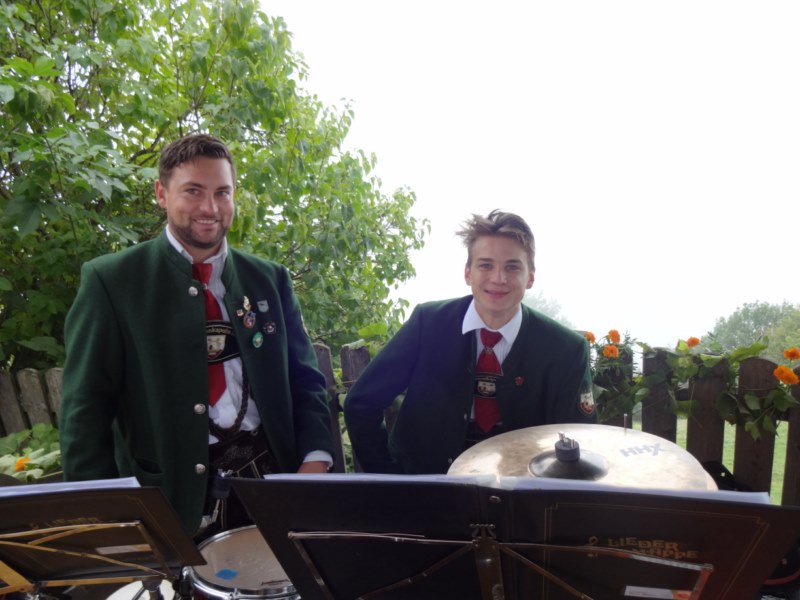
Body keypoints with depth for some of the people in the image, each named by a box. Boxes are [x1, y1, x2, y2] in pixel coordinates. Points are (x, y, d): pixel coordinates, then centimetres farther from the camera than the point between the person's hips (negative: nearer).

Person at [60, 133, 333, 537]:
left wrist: (315, 458, -8)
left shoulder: (269, 279, 7)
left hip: (272, 483, 3)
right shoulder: (111, 280, -2)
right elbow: (86, 408, -4)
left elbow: (304, 379, 7)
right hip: (170, 501, -2)